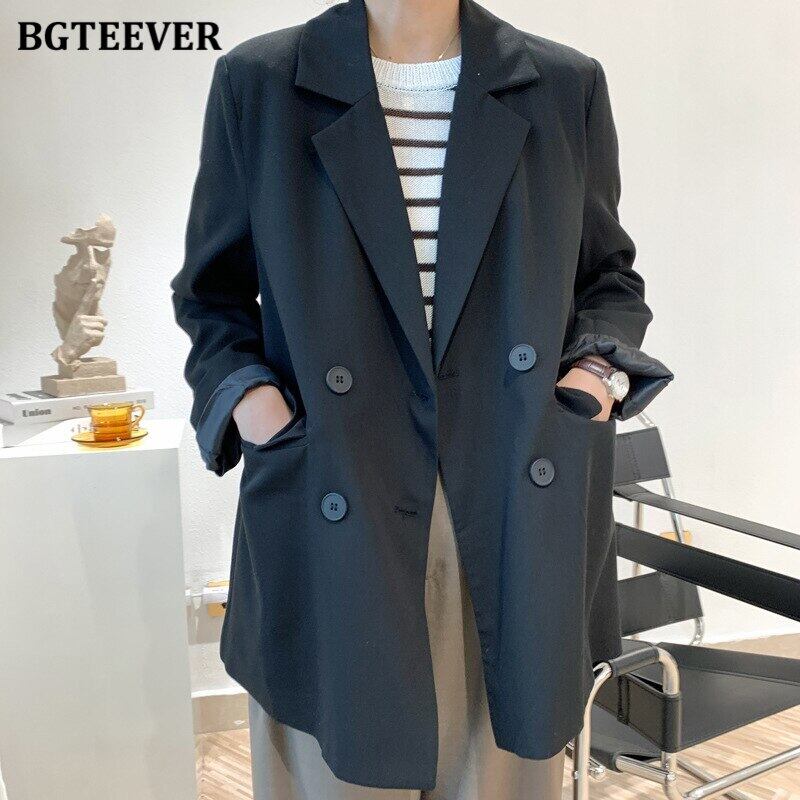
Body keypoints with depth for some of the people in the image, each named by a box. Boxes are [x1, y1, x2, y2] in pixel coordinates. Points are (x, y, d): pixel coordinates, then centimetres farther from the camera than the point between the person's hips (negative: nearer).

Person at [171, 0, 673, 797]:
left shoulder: (566, 87, 5)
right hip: (335, 530, -1)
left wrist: (602, 367, -3)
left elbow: (608, 274, 16)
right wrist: (243, 392, -7)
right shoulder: (257, 83, 1)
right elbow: (211, 294, 10)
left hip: (519, 522, 2)